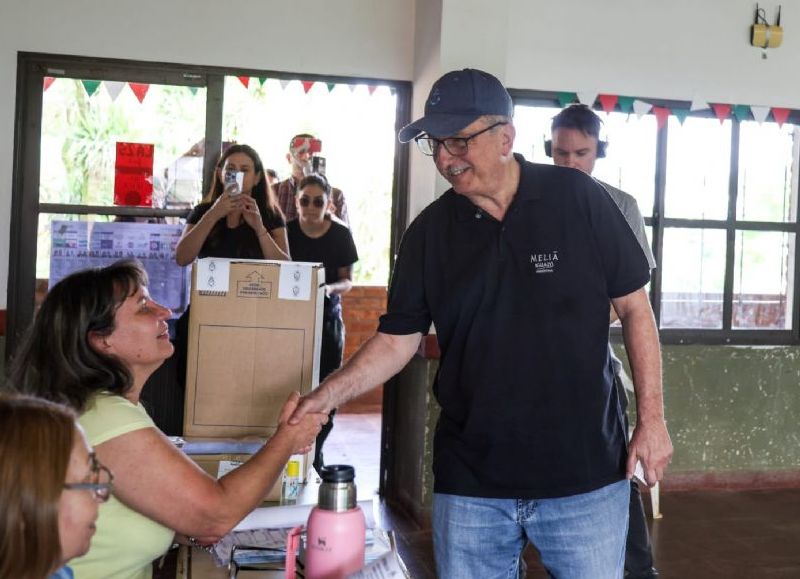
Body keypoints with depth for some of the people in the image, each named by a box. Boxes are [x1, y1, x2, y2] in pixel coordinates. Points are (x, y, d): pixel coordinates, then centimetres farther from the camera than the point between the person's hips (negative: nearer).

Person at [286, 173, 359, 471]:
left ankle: (314, 454, 20)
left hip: (327, 317, 1)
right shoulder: (286, 231, -1)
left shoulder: (340, 235, 0)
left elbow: (347, 280, 3)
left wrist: (330, 288, -18)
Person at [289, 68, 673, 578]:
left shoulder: (576, 199, -6)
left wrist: (652, 417, -4)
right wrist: (325, 396, -10)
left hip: (586, 476, -2)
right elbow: (397, 340, 4)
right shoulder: (429, 231, 1)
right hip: (470, 483, 2)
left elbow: (633, 307, 0)